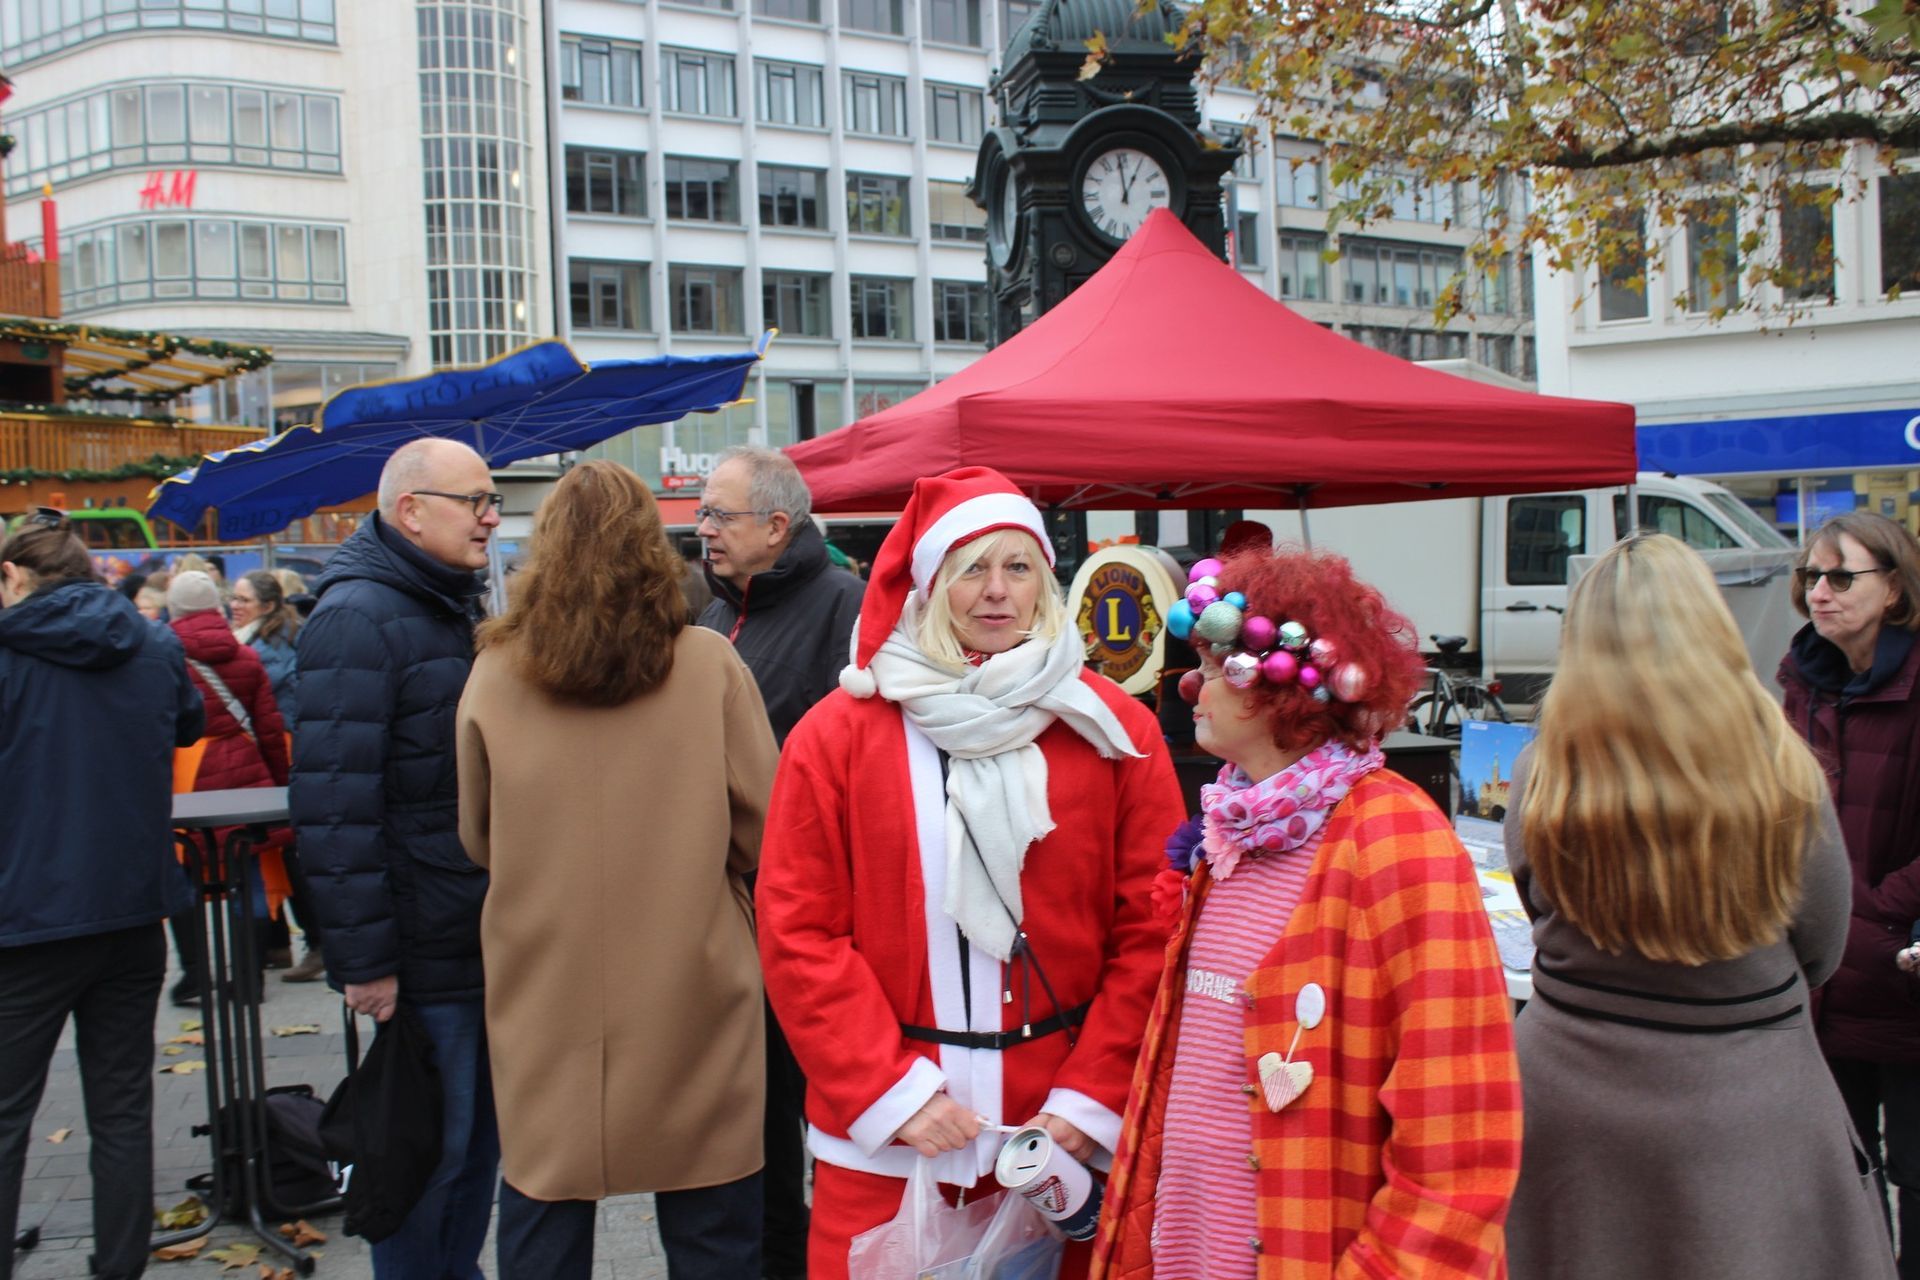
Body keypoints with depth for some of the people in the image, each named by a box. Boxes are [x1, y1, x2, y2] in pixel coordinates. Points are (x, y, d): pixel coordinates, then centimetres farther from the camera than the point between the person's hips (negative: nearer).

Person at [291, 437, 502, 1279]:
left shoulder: (457, 608, 14)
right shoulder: (358, 619, -15)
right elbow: (334, 802, -21)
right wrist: (363, 960, -21)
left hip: (485, 942, 9)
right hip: (423, 954, -9)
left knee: (479, 1137, 17)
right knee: (431, 1150, 3)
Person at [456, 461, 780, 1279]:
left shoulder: (496, 673, -4)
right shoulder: (708, 666, -9)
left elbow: (479, 842, 7)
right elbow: (765, 832, -5)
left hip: (546, 989, 1)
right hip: (689, 989, -1)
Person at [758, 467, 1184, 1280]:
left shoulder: (1114, 731, 0)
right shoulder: (838, 735, -2)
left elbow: (1153, 931, -1)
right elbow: (798, 934, -3)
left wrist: (1090, 1099, -7)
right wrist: (891, 1092, -10)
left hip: (1065, 1136, 1)